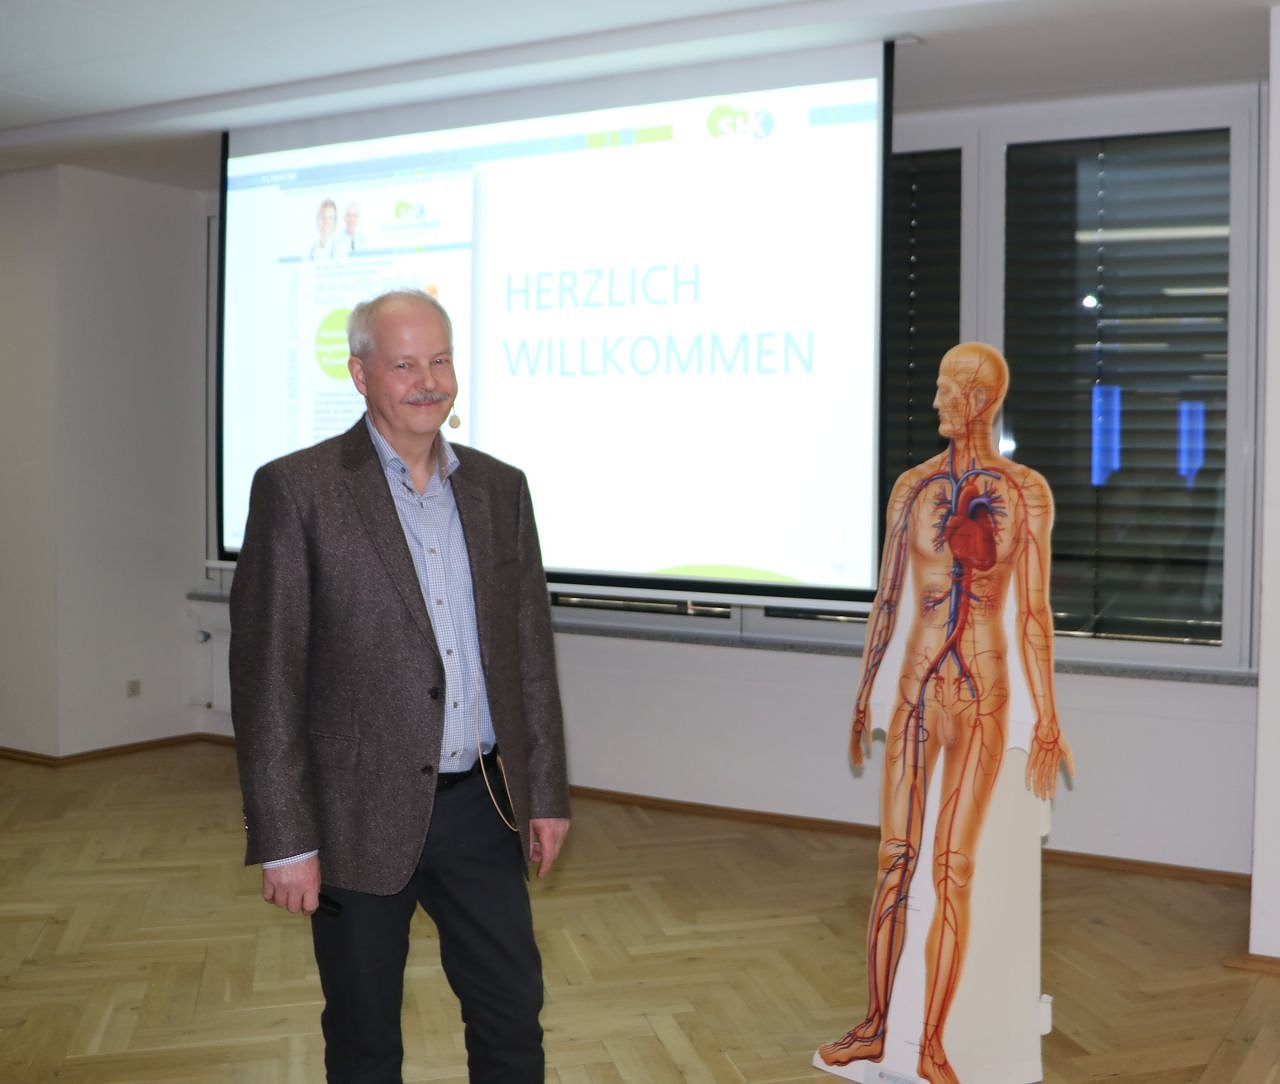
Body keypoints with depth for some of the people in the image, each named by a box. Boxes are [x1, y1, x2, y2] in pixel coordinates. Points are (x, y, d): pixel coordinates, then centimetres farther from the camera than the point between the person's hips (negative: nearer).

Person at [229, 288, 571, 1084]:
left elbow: (531, 649, 9)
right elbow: (265, 675, -11)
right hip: (363, 817, -4)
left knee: (514, 1017, 15)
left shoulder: (500, 488, 5)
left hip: (480, 808, 4)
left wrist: (546, 792, 8)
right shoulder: (298, 489, -10)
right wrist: (284, 840, -12)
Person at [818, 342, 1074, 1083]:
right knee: (896, 861, 7)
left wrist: (1048, 718, -5)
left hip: (984, 695, -2)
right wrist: (864, 697, 13)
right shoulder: (914, 487, 6)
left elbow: (1035, 612, -2)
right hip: (916, 687, 3)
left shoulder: (1025, 491, -1)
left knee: (954, 869, -1)